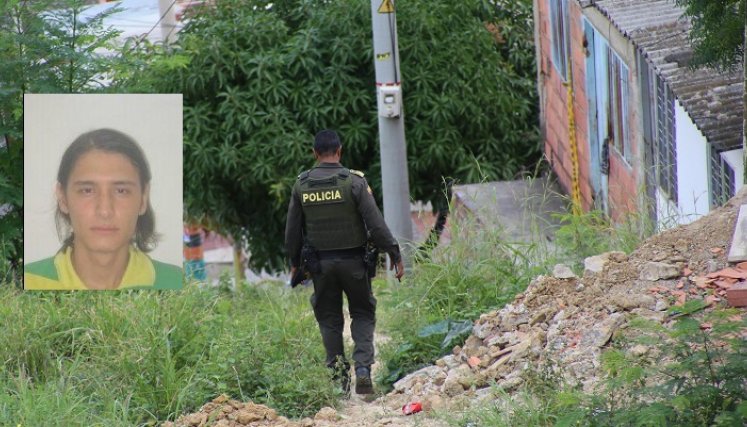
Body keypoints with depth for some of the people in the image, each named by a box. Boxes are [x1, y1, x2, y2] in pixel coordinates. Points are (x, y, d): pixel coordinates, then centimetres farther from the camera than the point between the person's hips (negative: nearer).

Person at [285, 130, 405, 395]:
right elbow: (376, 224, -12)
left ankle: (338, 377, 10)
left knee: (329, 319, 12)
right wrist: (394, 255, -4)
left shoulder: (301, 186, -1)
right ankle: (363, 368, -8)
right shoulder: (353, 182, -11)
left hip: (320, 263, 2)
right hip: (353, 261, -2)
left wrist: (294, 262, 19)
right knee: (363, 315, 10)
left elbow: (292, 230, 6)